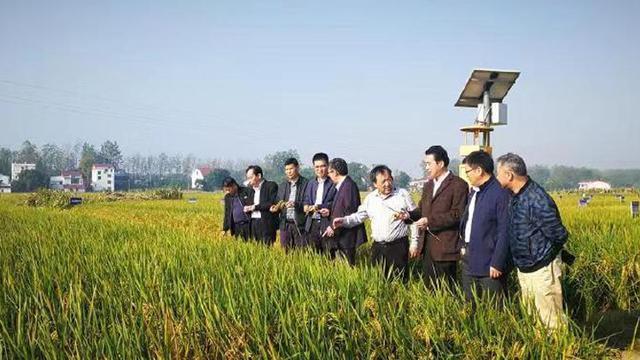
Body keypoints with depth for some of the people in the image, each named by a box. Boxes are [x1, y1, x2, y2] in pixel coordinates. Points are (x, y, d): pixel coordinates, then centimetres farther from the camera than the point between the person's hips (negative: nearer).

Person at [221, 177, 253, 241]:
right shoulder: (227, 197, 11)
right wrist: (225, 229, 14)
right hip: (236, 226, 4)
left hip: (248, 224, -4)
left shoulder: (247, 191, -5)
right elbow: (227, 214, 16)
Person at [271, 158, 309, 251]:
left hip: (300, 225, -5)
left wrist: (296, 204, -22)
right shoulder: (282, 186, 16)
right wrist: (276, 208, -1)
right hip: (285, 224, 5)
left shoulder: (305, 184, -2)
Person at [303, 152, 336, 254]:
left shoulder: (333, 184, -5)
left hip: (327, 224, -5)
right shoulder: (310, 184, 16)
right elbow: (306, 204, 17)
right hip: (312, 224, 6)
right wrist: (309, 208, -7)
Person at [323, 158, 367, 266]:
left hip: (346, 238, -9)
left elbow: (350, 212, -20)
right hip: (339, 235, 9)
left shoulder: (349, 185, -15)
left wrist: (334, 228, -18)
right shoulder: (340, 186, 14)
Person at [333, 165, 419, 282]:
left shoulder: (403, 194, -2)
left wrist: (414, 243, -2)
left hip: (398, 246, -4)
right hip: (377, 247, 4)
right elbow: (359, 216, 17)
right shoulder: (370, 198, 8)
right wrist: (343, 221, -1)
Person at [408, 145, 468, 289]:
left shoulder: (458, 185, -8)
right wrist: (408, 215, -3)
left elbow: (457, 215, -16)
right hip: (428, 247, 7)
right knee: (429, 288, 11)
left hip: (445, 248, -7)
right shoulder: (428, 185, 17)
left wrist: (429, 221, -17)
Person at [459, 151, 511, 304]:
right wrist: (463, 245, 13)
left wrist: (497, 263, -19)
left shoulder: (501, 194, -17)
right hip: (469, 261, 9)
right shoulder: (474, 191, 11)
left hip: (489, 265, -8)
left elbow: (504, 232, -19)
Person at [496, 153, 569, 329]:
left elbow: (559, 235, -18)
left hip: (542, 270, -9)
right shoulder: (515, 196, 4)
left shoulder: (536, 200, -23)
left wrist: (542, 252, -1)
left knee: (551, 320, -2)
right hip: (523, 269, 9)